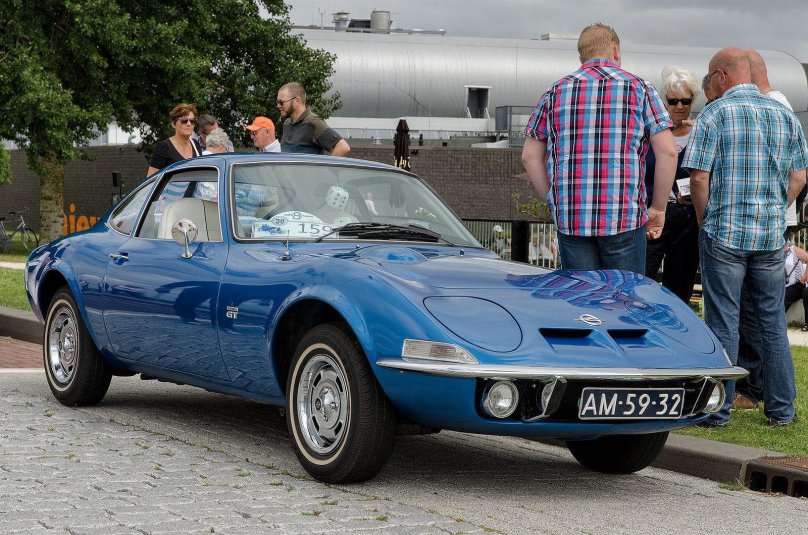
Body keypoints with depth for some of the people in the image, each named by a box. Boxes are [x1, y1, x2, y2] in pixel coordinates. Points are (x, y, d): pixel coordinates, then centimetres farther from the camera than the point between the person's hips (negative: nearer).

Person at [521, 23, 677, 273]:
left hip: (569, 221, 2)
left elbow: (530, 156, 10)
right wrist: (658, 208, 4)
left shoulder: (556, 92, 11)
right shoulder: (639, 88, 4)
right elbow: (667, 152, -3)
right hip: (625, 219, -2)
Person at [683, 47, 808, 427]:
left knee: (722, 322, 1)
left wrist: (705, 220, 3)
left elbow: (699, 176, -11)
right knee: (773, 321, 12)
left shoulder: (715, 114, -7)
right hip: (772, 238, 4)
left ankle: (717, 410, 4)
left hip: (724, 235, -4)